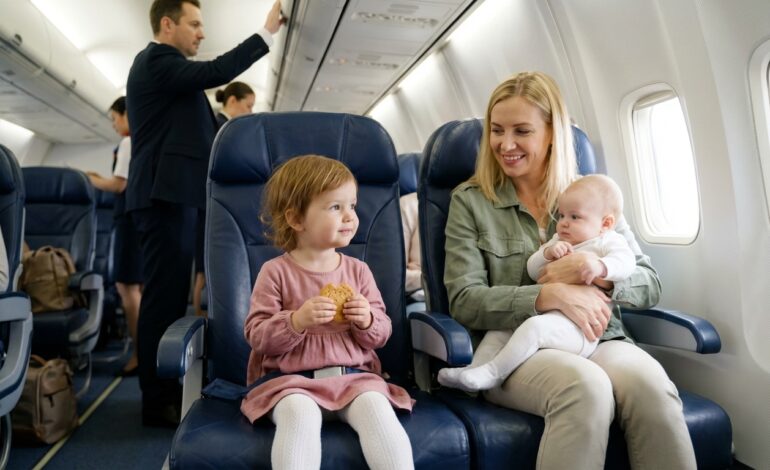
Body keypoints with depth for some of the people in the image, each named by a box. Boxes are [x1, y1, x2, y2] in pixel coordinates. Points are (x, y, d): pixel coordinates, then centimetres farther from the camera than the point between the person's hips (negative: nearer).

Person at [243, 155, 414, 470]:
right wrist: (297, 321, -22)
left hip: (352, 374, 2)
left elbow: (381, 334, 10)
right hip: (291, 378, -2)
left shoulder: (357, 271, 7)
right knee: (300, 414, -32)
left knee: (377, 408, -27)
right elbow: (256, 335, -5)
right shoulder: (276, 272, -3)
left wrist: (367, 321, -13)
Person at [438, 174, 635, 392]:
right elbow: (533, 271, 15)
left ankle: (493, 373, -25)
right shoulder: (558, 241, 23)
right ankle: (475, 369, -5)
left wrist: (601, 266, -37)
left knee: (534, 326, -32)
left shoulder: (608, 241, 2)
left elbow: (625, 260, -18)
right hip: (548, 314, 9)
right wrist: (547, 253, -5)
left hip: (578, 326, -9)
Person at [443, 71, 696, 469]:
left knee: (651, 384, -31)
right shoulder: (470, 201, 6)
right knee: (586, 386, -35)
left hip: (599, 341, 3)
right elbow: (464, 301, -5)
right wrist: (551, 295, -18)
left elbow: (649, 285, 9)